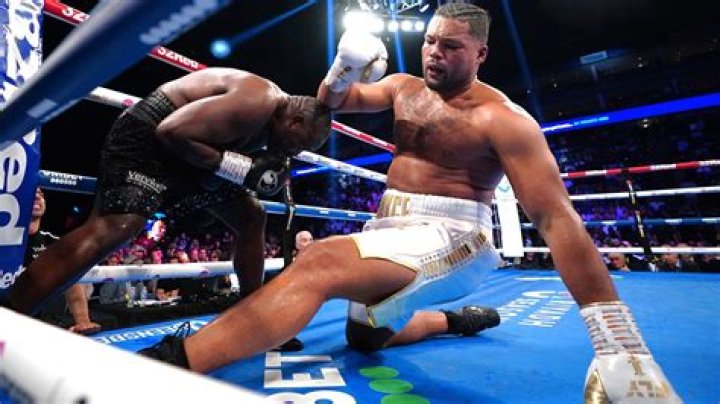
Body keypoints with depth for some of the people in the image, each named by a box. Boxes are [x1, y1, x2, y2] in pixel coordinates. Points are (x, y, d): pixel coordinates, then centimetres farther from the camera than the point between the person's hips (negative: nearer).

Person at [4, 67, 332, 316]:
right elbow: (172, 132, -30)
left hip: (191, 149, 10)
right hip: (149, 136, -9)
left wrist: (270, 173, -7)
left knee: (252, 218, 7)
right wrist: (245, 169, -30)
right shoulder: (256, 103, -27)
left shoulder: (274, 114, 6)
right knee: (114, 227, -30)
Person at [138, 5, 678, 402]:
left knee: (318, 263, -34)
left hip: (448, 241, -8)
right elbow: (335, 101, 17)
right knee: (364, 336, 27)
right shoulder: (405, 88, 11)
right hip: (392, 235, 8)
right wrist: (345, 69, -8)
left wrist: (622, 344, -22)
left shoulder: (502, 119, -10)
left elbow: (556, 217, -17)